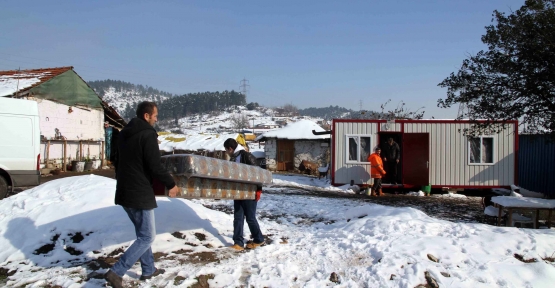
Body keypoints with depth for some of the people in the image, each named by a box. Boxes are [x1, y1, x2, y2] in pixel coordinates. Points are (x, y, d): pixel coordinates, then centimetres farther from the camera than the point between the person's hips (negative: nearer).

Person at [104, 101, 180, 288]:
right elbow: (155, 167, -19)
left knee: (142, 232, 21)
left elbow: (117, 161, 21)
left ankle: (148, 270, 30)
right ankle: (116, 272, -7)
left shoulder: (124, 133, 11)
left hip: (124, 192, 9)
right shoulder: (148, 134, -15)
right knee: (147, 236, 0)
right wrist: (171, 184, -6)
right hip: (140, 194, -9)